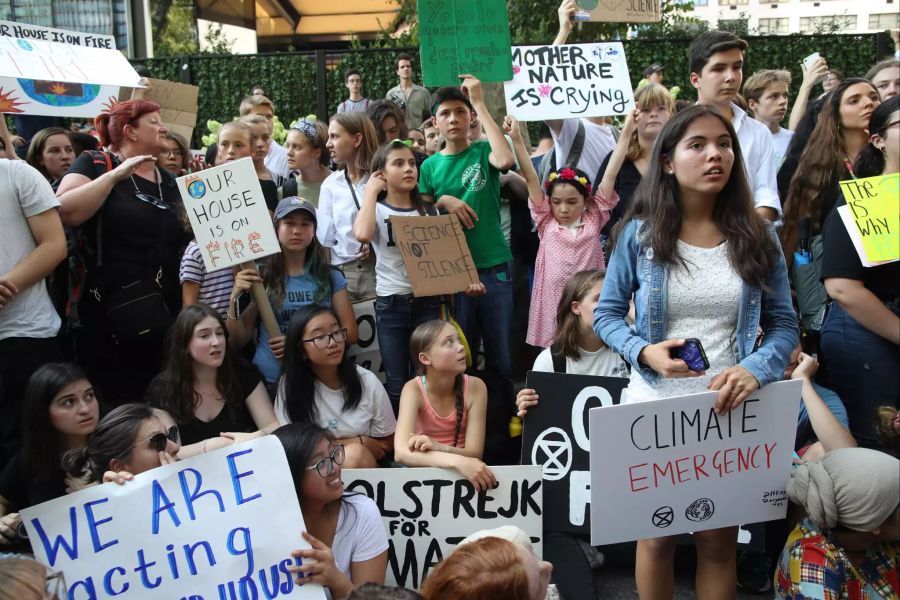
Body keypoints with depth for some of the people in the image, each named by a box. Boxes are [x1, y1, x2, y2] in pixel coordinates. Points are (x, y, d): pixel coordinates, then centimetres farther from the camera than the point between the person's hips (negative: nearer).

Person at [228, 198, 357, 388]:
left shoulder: (331, 277, 6)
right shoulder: (260, 277, 3)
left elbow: (350, 332, 5)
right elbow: (238, 342, 5)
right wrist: (235, 298, -10)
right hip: (269, 382, -1)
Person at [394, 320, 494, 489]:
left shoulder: (475, 387, -13)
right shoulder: (414, 389, -17)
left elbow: (474, 453, -15)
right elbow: (401, 452, -30)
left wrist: (438, 448, -35)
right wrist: (457, 461, -43)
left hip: (462, 470, 2)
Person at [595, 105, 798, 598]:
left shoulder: (757, 237, -1)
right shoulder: (639, 233, -4)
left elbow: (784, 325, 0)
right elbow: (606, 315, 1)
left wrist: (754, 370, -20)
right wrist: (644, 352, -19)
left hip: (731, 411, 1)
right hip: (654, 405, -1)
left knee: (719, 541, 15)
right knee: (656, 536, 16)